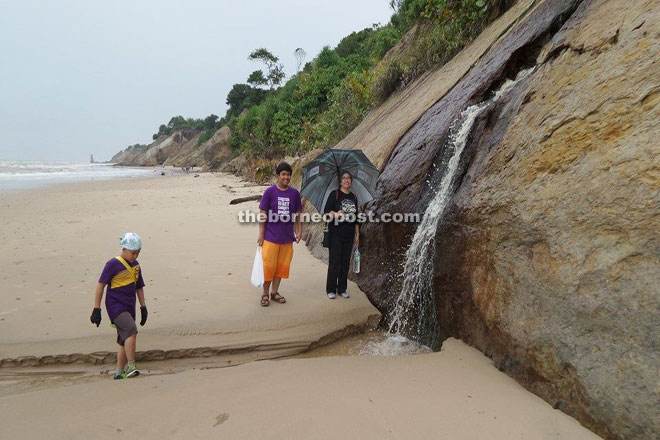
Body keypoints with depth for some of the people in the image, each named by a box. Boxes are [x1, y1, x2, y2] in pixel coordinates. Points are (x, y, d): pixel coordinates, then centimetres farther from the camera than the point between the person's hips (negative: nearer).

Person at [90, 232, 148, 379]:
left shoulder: (136, 265, 11)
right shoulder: (113, 264, -9)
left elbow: (139, 287, 19)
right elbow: (100, 285, -8)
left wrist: (143, 307, 16)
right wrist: (96, 309, -10)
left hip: (129, 307, 7)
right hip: (115, 306, -7)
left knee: (125, 341, 11)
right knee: (131, 330, -25)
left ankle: (119, 372, 21)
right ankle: (131, 367, -20)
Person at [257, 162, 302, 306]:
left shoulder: (294, 193, 4)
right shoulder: (270, 191, -5)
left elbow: (298, 214, 11)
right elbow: (262, 214, -4)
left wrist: (299, 230, 5)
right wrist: (261, 234, -7)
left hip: (287, 238, 3)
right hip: (271, 237, -3)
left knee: (282, 266, 10)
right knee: (268, 266, 1)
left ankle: (275, 292, 24)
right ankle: (265, 294, 16)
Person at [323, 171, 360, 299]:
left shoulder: (354, 197, 14)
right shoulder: (334, 194, -1)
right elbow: (326, 210, -9)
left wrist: (357, 234, 14)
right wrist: (335, 214, -28)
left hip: (348, 235, 5)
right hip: (335, 234, -4)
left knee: (345, 262, 7)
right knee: (334, 262, -3)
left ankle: (342, 289, 17)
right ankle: (331, 290, 7)